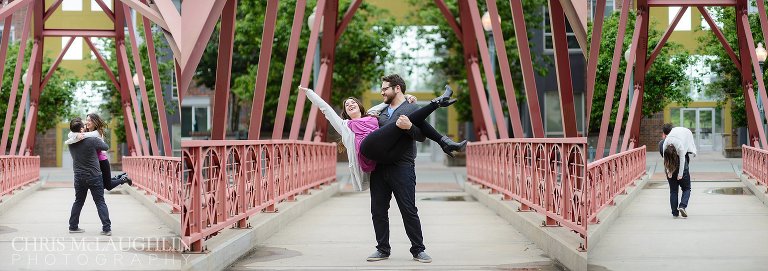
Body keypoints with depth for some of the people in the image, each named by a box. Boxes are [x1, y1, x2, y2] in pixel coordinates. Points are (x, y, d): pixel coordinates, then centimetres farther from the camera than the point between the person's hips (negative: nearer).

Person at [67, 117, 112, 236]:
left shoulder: (71, 143, -2)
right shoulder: (92, 140, -17)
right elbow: (106, 147, -2)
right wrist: (100, 141, 15)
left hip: (79, 178, 4)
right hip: (94, 177, -4)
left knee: (78, 202, 18)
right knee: (100, 202, 0)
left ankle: (73, 226, 21)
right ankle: (106, 228, -4)